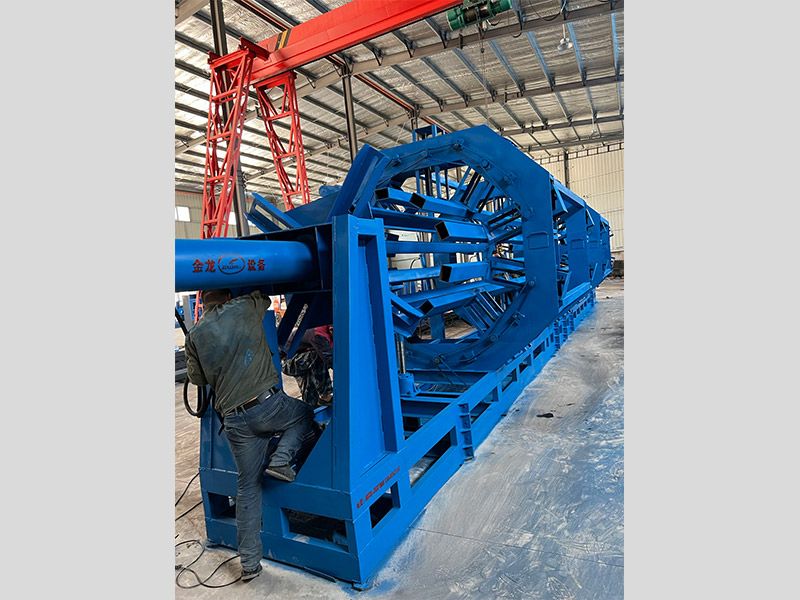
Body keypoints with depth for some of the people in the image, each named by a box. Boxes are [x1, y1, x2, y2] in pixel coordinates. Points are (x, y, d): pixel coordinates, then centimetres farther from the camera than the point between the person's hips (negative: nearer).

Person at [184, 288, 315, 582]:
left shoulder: (196, 334, 3)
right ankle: (282, 459, 6)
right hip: (268, 403, -2)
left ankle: (249, 561, 23)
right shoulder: (246, 307, -1)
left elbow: (197, 378, 16)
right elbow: (264, 297, 22)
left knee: (248, 486, 16)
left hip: (234, 420, 3)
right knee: (306, 415, 29)